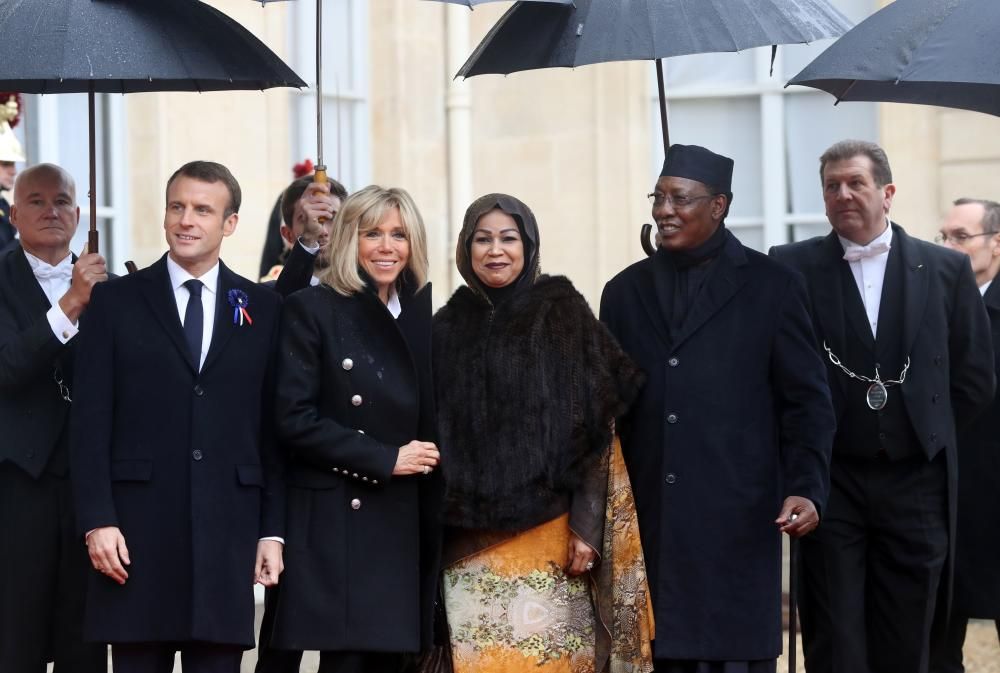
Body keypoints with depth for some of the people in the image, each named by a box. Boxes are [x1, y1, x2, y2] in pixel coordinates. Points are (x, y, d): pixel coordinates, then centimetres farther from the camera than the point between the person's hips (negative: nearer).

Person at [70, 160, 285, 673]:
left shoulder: (262, 309, 10)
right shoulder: (116, 302, 5)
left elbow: (275, 428, 9)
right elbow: (90, 420, 1)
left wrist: (273, 530, 3)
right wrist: (97, 520, -8)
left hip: (229, 531, 1)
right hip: (137, 530, -1)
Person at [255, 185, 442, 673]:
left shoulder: (419, 314, 13)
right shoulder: (311, 310, -3)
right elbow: (294, 418, -11)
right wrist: (385, 460, -12)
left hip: (401, 526, 5)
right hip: (331, 523, -5)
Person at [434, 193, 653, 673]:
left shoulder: (565, 317, 0)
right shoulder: (447, 328, 9)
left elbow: (596, 428, -3)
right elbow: (433, 436, 11)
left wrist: (587, 527, -10)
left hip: (548, 537, -2)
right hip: (468, 543, 3)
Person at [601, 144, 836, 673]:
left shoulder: (770, 287, 3)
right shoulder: (625, 291, 13)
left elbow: (806, 401, 1)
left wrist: (805, 487, -12)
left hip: (737, 517, -3)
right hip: (648, 520, 3)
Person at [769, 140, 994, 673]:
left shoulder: (947, 270, 4)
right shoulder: (792, 267, -1)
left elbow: (974, 378, 9)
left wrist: (927, 432, 8)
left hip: (915, 484, 1)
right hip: (830, 483, -1)